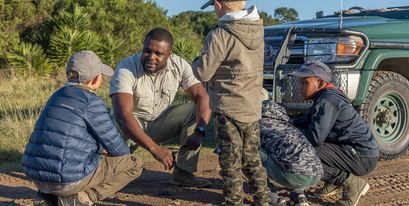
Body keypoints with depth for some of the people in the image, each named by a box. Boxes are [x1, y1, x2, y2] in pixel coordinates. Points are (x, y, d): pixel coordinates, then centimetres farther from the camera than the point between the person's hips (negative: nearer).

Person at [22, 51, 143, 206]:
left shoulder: (57, 96, 14)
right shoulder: (91, 102, -10)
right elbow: (115, 147, -4)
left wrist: (102, 150, 29)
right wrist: (126, 153, 19)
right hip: (67, 180, -8)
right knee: (134, 163, 6)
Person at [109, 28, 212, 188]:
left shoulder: (179, 65, -14)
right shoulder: (126, 69, -26)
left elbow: (203, 98, -17)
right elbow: (122, 115, -37)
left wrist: (199, 132, -37)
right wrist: (154, 148, -47)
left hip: (160, 123, 4)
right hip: (131, 124, -3)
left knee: (196, 111, -19)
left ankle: (183, 173, -16)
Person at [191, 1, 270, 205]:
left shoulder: (220, 36, -20)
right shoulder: (257, 29, 1)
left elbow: (202, 73, -13)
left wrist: (198, 61, 7)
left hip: (228, 109, -7)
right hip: (253, 108, 7)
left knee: (230, 163, 4)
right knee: (252, 158, 19)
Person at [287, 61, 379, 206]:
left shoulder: (326, 101, -20)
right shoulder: (323, 98, 12)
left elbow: (316, 138, -27)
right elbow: (306, 122, 16)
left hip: (363, 159, -10)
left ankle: (352, 184, -9)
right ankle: (334, 183, 17)